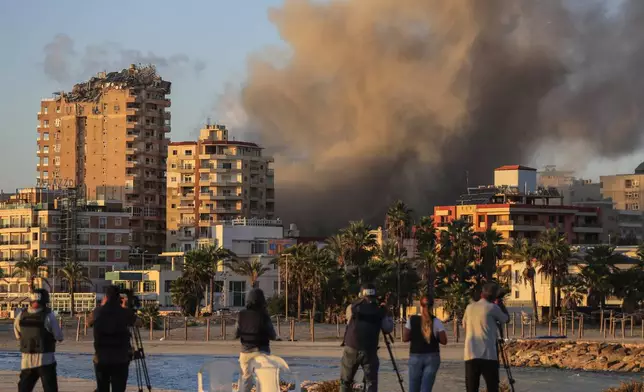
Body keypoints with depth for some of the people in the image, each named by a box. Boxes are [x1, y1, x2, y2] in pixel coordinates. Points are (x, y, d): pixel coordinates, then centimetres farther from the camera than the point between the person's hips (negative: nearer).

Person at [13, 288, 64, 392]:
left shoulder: (21, 316, 0)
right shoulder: (49, 316, -12)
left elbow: (18, 336, 13)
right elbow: (59, 337, -6)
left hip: (26, 360, 4)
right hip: (45, 360, -4)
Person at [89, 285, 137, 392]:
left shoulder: (98, 312, -2)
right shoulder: (125, 313, -6)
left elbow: (90, 322, 20)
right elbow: (133, 321, 16)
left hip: (101, 359, 2)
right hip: (120, 359, -2)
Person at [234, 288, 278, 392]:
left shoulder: (242, 315, -3)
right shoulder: (264, 316, -12)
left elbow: (236, 335, 5)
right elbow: (273, 336, -7)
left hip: (245, 351, 3)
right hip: (261, 351, -3)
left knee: (246, 378, 14)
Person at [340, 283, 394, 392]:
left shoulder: (352, 307, 3)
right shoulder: (380, 310, 3)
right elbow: (388, 329, 7)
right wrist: (384, 313, 20)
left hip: (351, 349, 1)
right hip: (370, 351, -1)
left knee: (345, 381, 11)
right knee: (371, 382, 4)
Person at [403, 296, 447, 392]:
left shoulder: (411, 320, -4)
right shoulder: (436, 322, -5)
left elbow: (405, 338, -3)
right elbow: (444, 341, -6)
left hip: (415, 357, 0)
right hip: (432, 357, 0)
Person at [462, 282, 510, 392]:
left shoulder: (470, 307, 13)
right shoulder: (492, 308, -1)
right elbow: (506, 319, 15)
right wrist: (499, 302, 25)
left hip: (470, 355, 4)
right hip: (488, 356, -4)